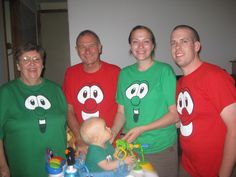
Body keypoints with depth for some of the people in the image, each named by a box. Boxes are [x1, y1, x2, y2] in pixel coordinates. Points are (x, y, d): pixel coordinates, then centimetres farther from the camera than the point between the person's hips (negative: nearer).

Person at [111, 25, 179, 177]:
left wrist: (142, 129, -19)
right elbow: (121, 112, 7)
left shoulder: (164, 70, -9)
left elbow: (175, 114, -11)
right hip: (131, 148, 4)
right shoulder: (125, 73, 3)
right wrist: (112, 134, -9)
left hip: (161, 149, -3)